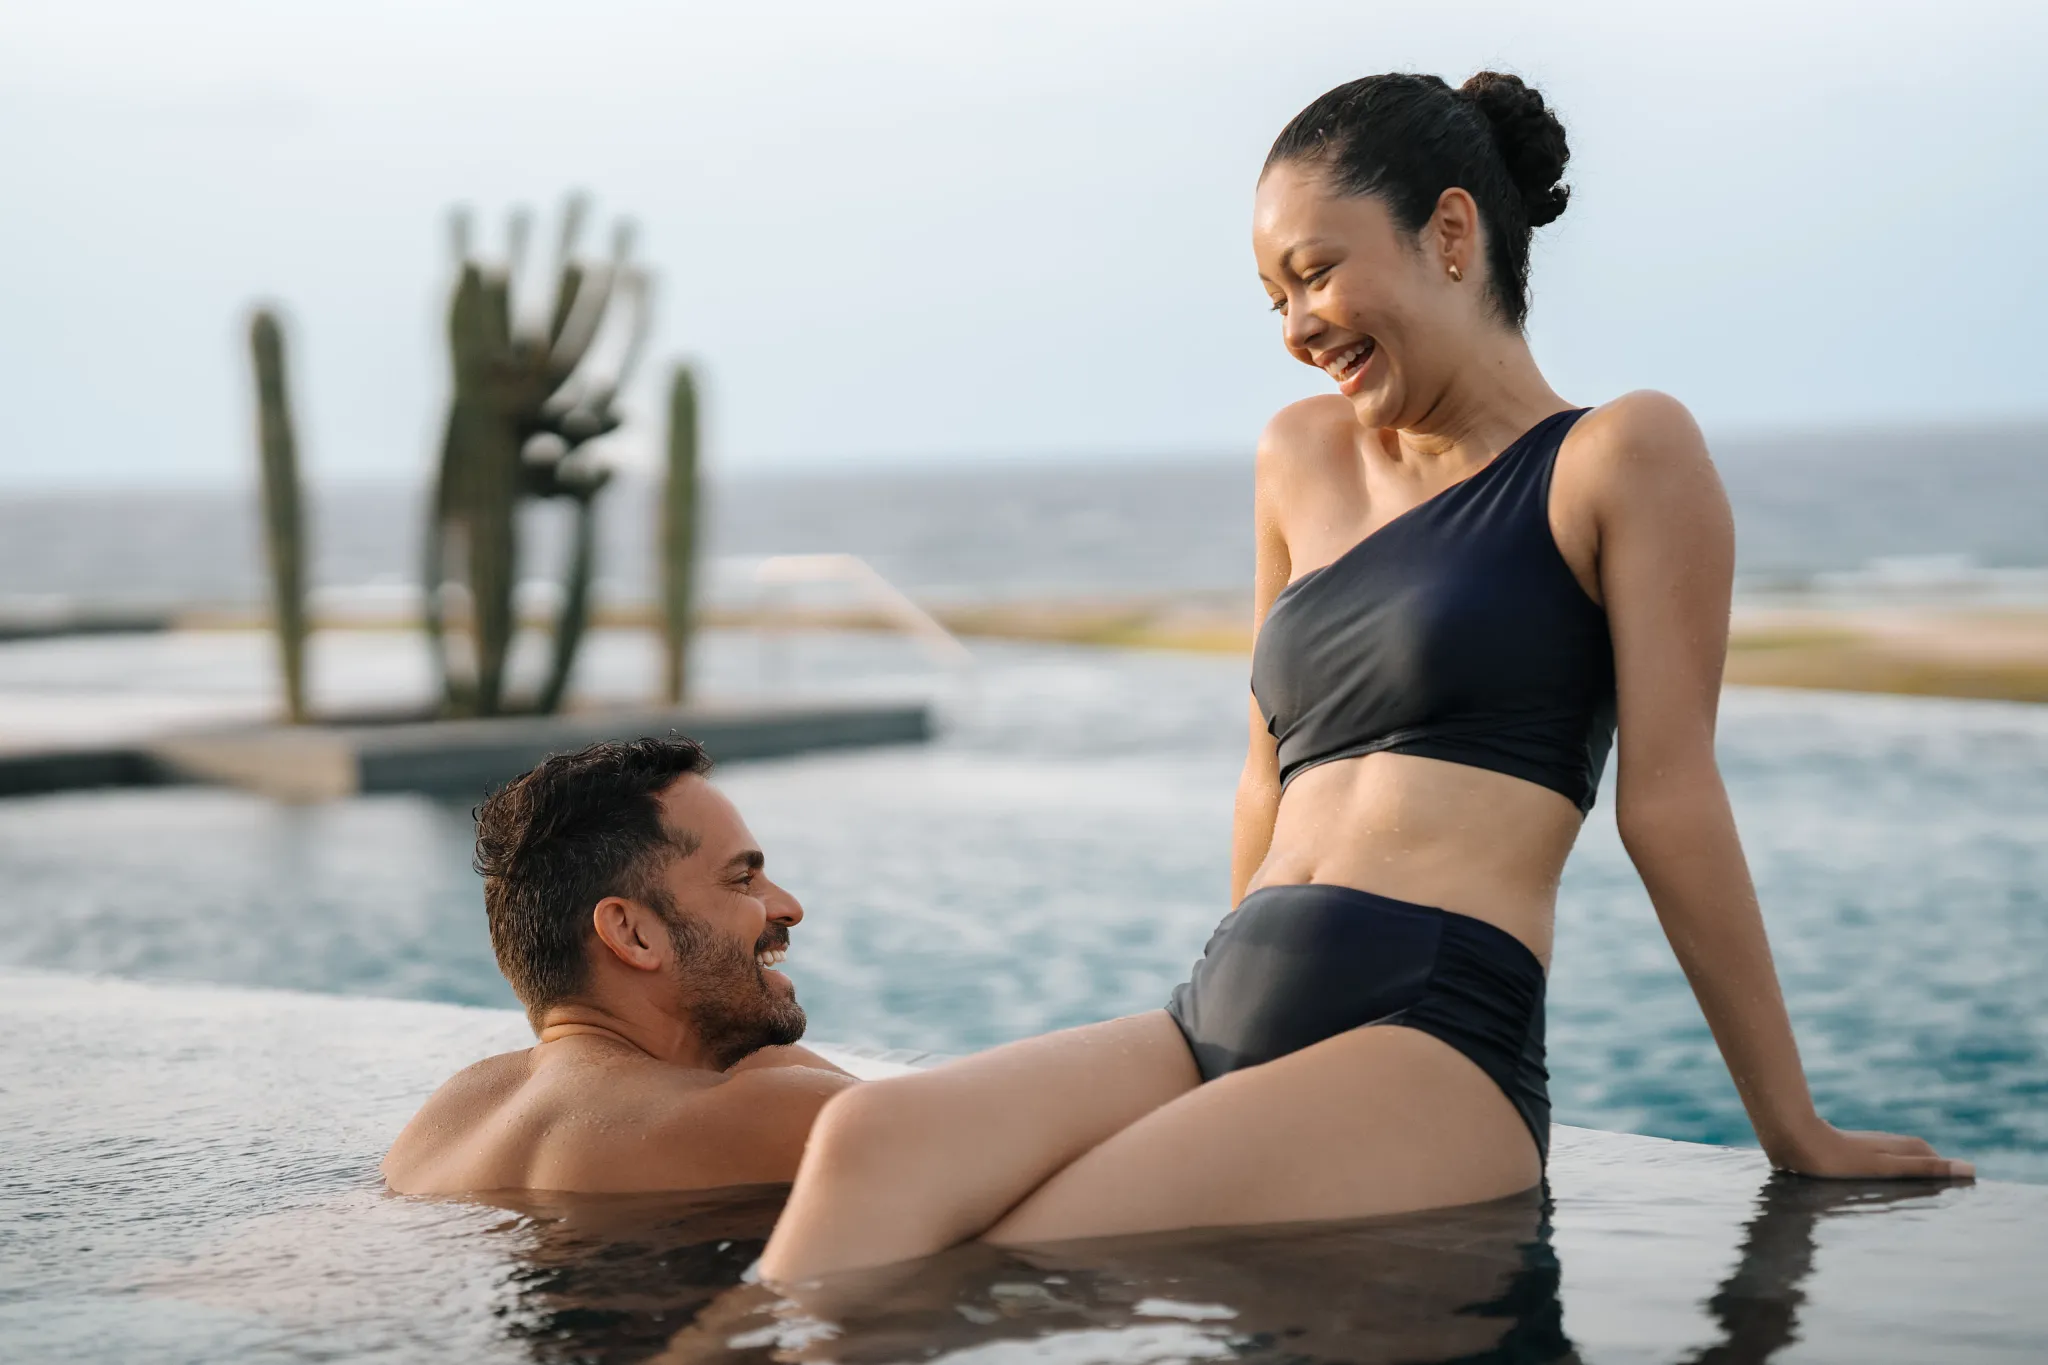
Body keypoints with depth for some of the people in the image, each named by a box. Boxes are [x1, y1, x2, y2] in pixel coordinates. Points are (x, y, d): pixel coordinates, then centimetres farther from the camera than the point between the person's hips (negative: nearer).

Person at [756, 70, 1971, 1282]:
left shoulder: (1621, 457, 3)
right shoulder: (1303, 455, 21)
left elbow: (1667, 799, 0)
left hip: (1440, 1046, -6)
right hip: (1222, 1016, 6)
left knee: (1029, 1262, -30)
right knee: (872, 1145, -24)